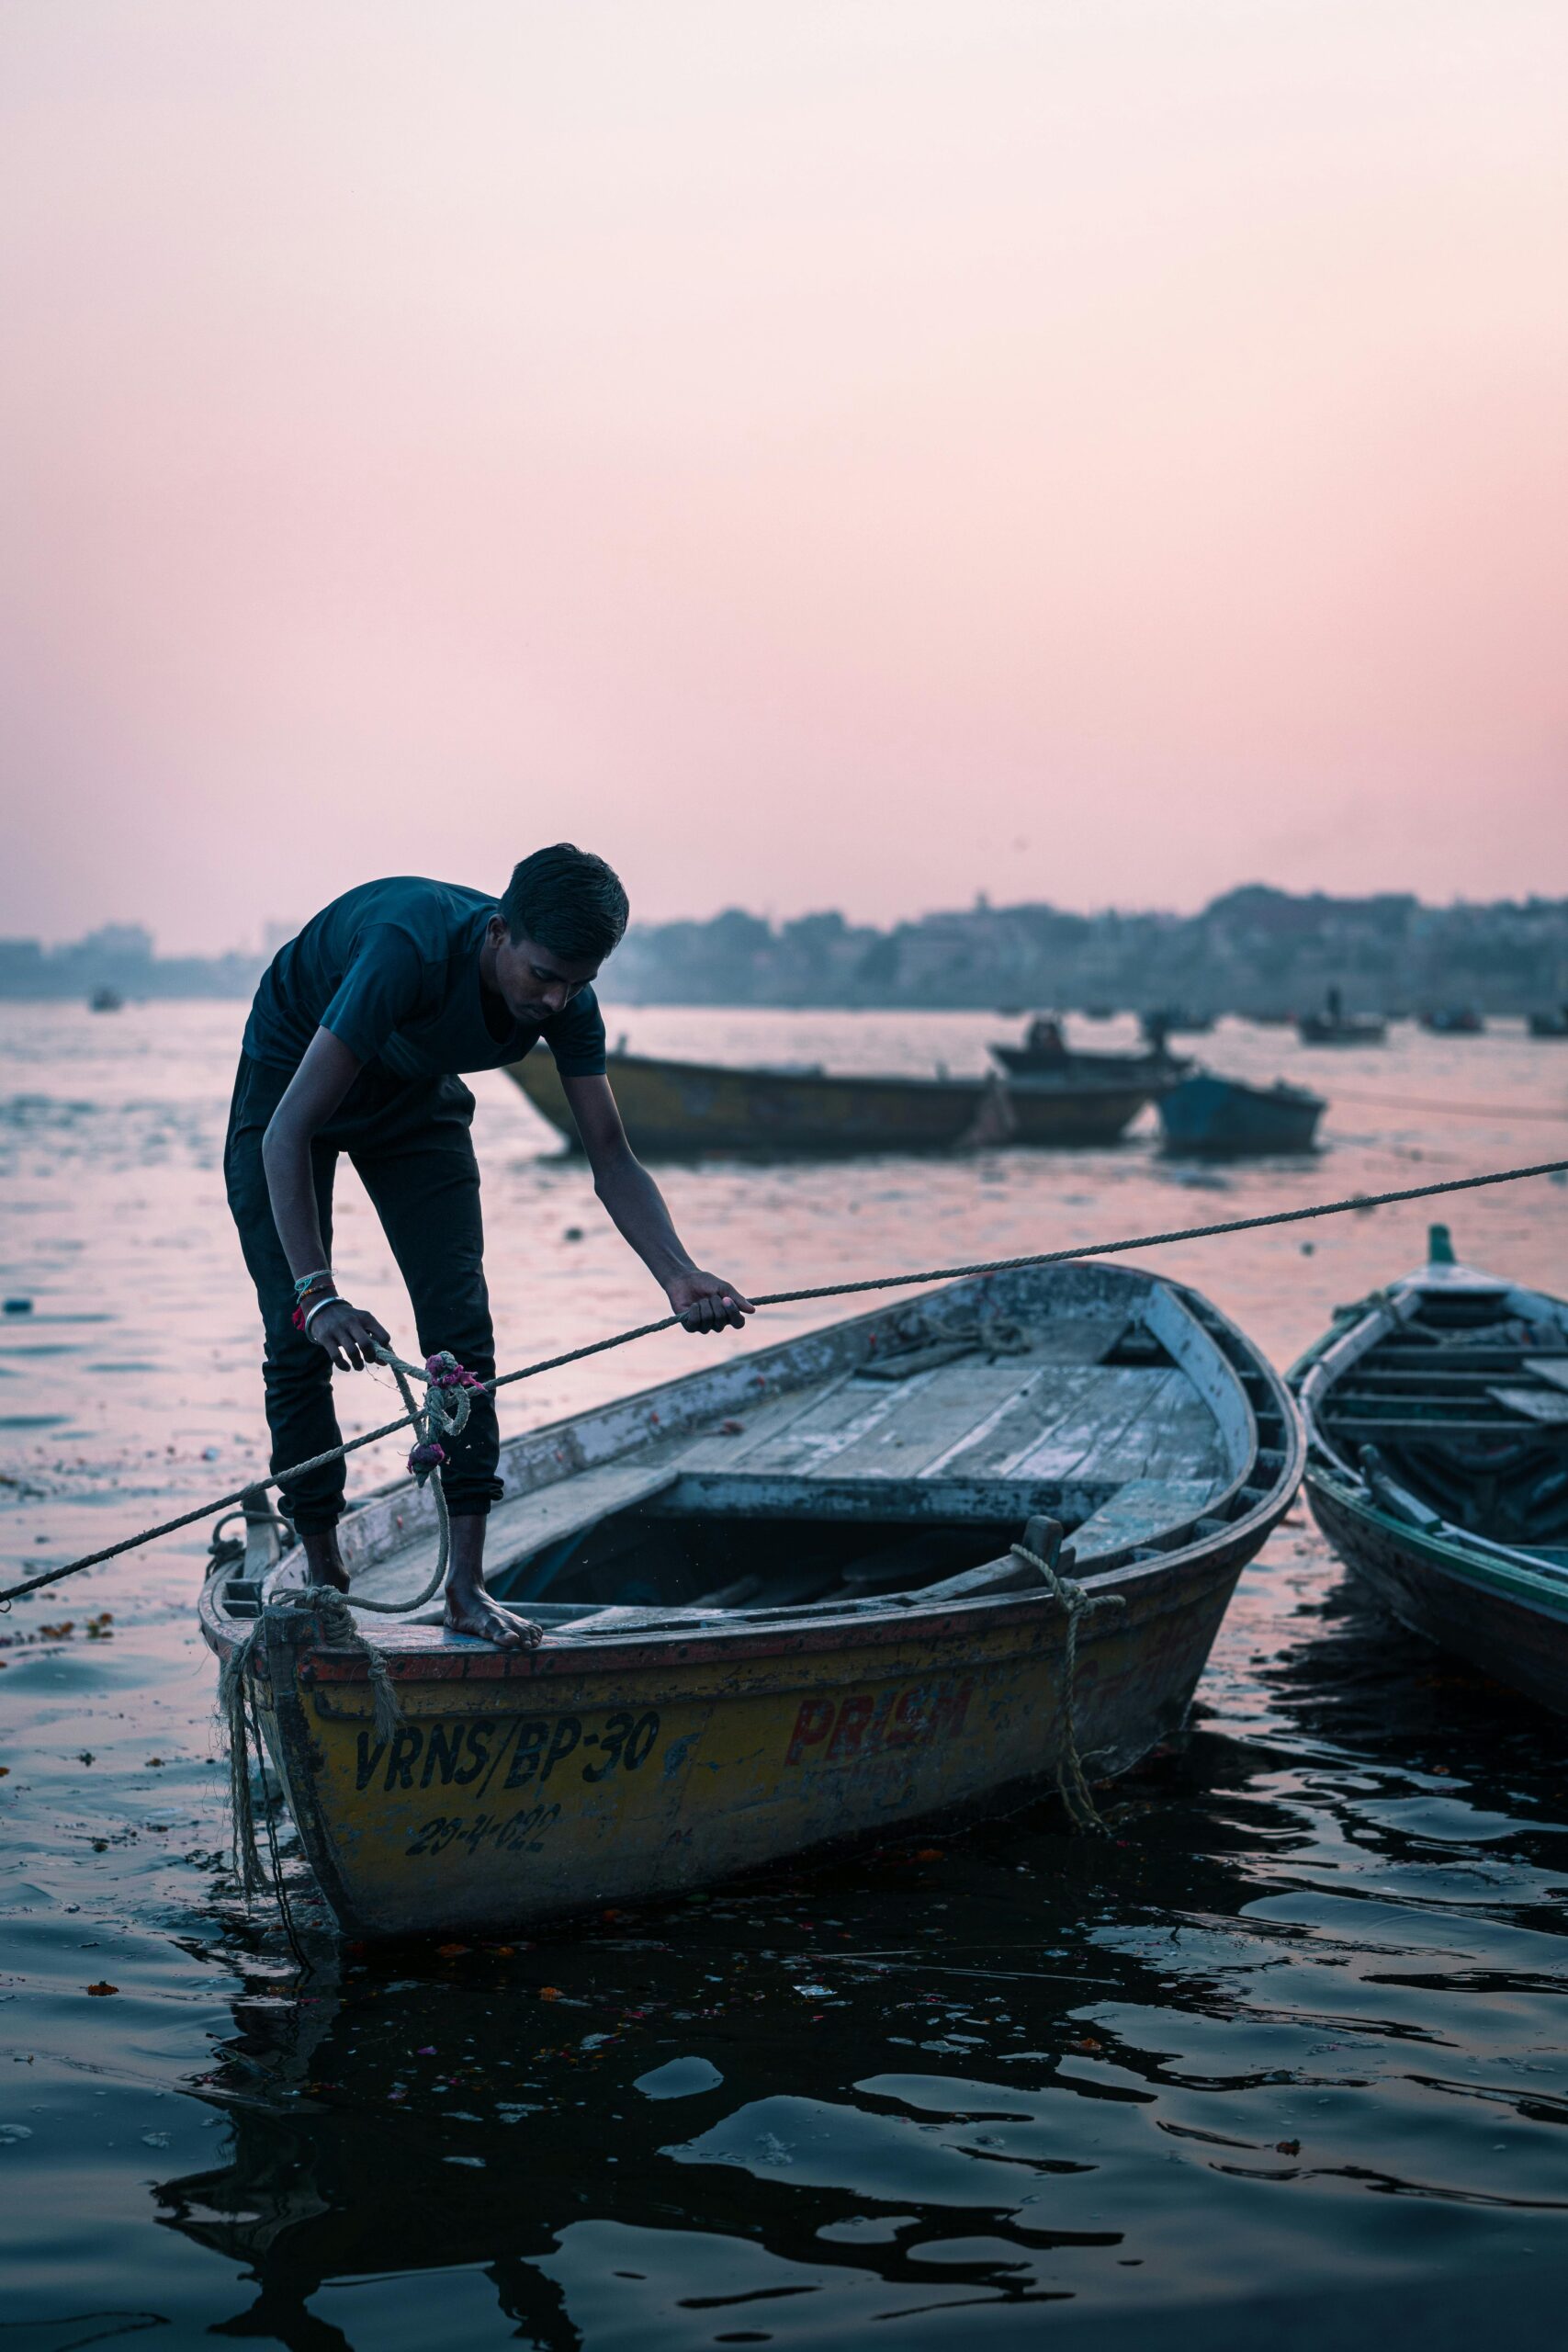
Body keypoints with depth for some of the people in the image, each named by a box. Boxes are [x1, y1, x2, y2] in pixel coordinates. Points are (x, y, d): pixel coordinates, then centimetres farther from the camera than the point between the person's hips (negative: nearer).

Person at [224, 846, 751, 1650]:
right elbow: (288, 1132, -43)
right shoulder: (413, 948, -42)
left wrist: (678, 1275, -37)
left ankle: (466, 1585, -5)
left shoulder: (567, 1001, -24)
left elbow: (611, 1159, -19)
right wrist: (316, 1295, -51)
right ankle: (322, 1574, 3)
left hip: (416, 1096, 5)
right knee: (300, 1338, -10)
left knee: (461, 1329, -7)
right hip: (292, 1078, -4)